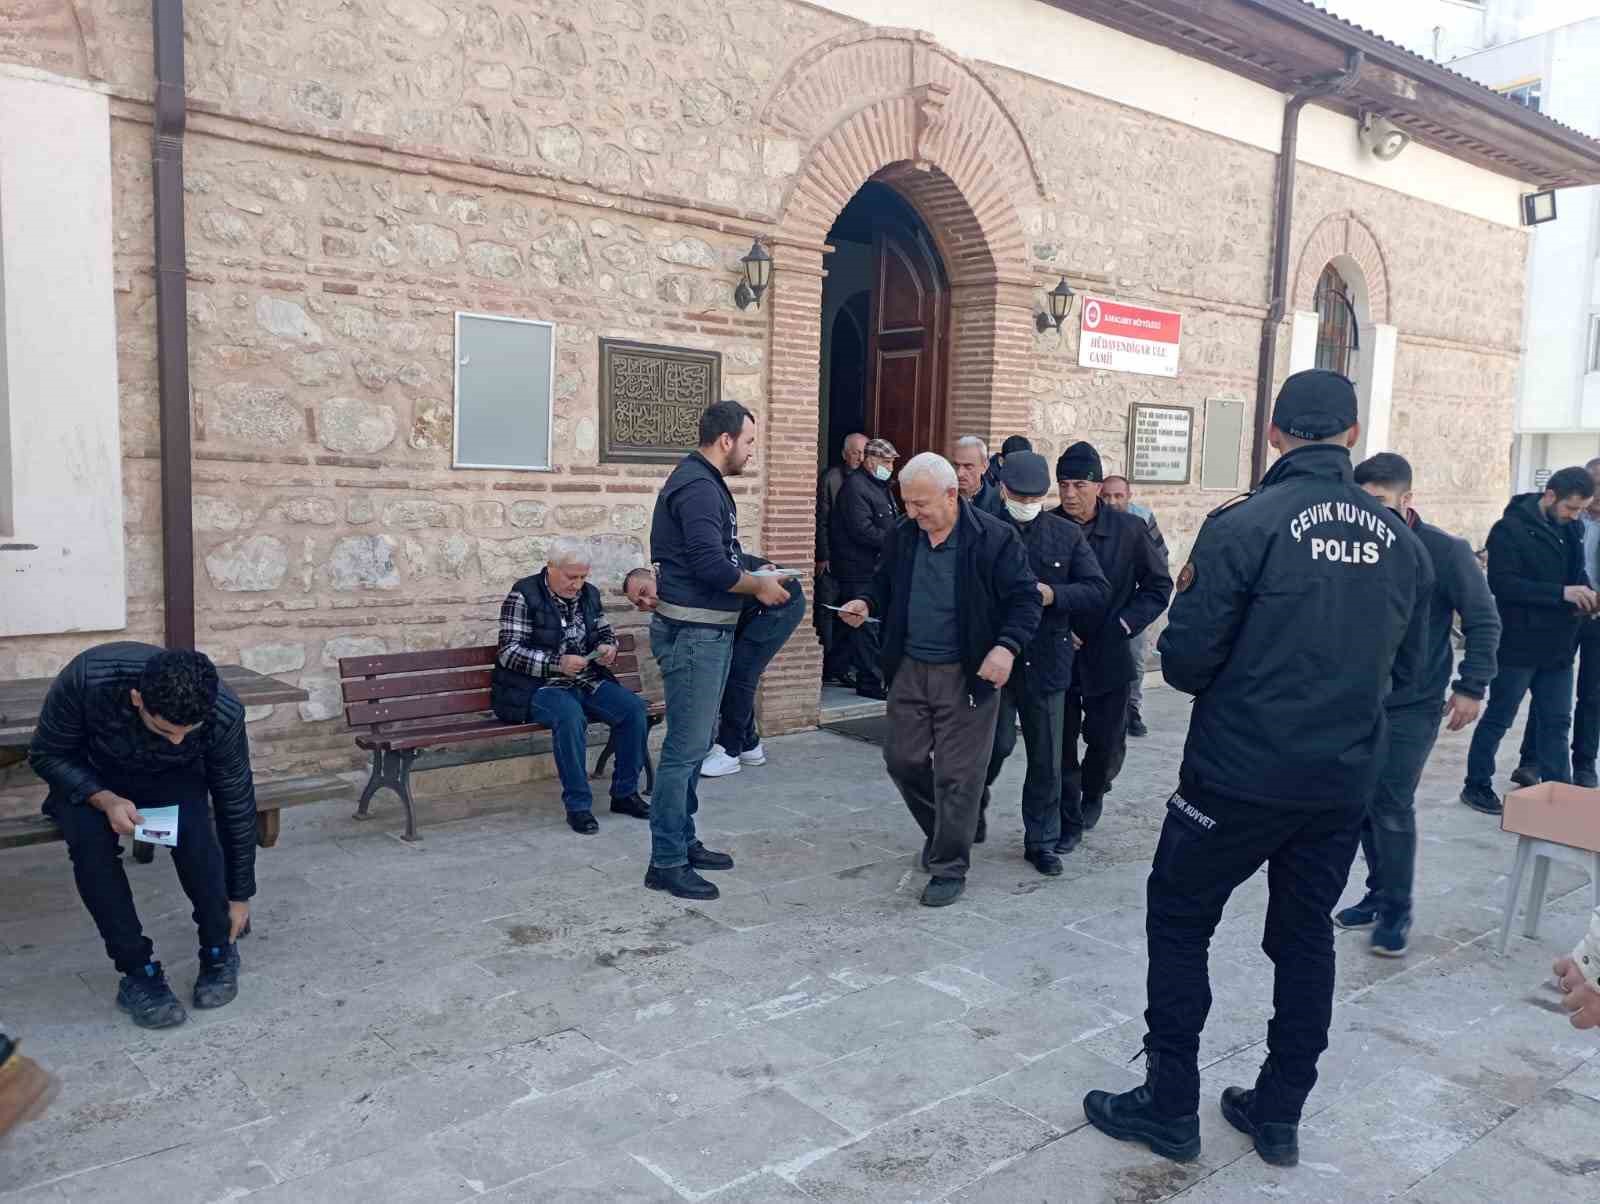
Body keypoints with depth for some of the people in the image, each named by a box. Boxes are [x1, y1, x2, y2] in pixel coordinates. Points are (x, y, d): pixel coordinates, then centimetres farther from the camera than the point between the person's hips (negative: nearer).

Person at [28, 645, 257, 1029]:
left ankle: (219, 950, -8)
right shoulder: (87, 678, -36)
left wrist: (240, 895, -8)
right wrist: (104, 799, -36)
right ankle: (138, 970, -17)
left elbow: (236, 803, -17)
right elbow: (45, 755, -17)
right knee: (89, 838, -31)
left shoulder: (224, 713, -32)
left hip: (172, 779, 0)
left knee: (194, 826, -31)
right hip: (91, 779, 0)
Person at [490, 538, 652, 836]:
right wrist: (558, 663, -26)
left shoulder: (589, 594, 11)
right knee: (570, 715, -37)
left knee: (634, 707, -17)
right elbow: (509, 652, -15)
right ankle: (578, 805, -25)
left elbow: (606, 634, 23)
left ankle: (625, 793, -4)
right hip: (538, 687, -6)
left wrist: (608, 649, -3)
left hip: (586, 682, 6)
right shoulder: (523, 596, -8)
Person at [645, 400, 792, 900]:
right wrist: (758, 586, -10)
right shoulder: (698, 487, -17)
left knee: (694, 745, 17)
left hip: (708, 632, 11)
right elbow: (710, 566, -25)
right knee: (685, 748, -5)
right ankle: (665, 863, 3)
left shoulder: (704, 483, 16)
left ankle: (683, 842, 27)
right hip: (692, 632, -11)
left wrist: (751, 577, 11)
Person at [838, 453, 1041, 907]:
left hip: (967, 674, -5)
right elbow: (884, 583, 17)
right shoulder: (901, 535, 2)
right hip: (909, 668, 5)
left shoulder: (994, 538, -13)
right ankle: (940, 831, 38)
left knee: (957, 775, 1)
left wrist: (1007, 646, -26)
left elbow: (1025, 598, -11)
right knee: (902, 760, 12)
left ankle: (949, 868, 17)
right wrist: (867, 604, -5)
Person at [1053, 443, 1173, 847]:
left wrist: (1121, 627, -8)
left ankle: (1093, 792, 40)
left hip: (1108, 658, 0)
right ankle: (1069, 822, 23)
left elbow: (1159, 585, 2)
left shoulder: (1130, 530, -7)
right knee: (1060, 746, 5)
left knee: (1107, 745, 8)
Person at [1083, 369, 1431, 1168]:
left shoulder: (1244, 526, -14)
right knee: (1305, 935, 18)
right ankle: (1278, 1115, 28)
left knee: (1178, 921, 11)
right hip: (1345, 777, 5)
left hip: (1242, 772, -5)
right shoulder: (1401, 540, 3)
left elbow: (1185, 663, -14)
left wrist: (1189, 596, 5)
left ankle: (1169, 1107, 18)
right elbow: (1405, 662, 13)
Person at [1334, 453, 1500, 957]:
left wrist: (1472, 687, -10)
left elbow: (1484, 621, -5)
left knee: (1392, 807, -5)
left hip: (1412, 706, -4)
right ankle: (1380, 893, 28)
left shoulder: (1445, 551, -10)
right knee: (1364, 802, 11)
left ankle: (1395, 910, 11)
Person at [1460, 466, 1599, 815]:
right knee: (1498, 718, 5)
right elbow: (1502, 584, -22)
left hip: (1558, 646, 7)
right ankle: (1476, 785, 18)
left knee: (1556, 723, 10)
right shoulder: (1511, 529, -14)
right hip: (1518, 644, -7)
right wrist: (1561, 593, -26)